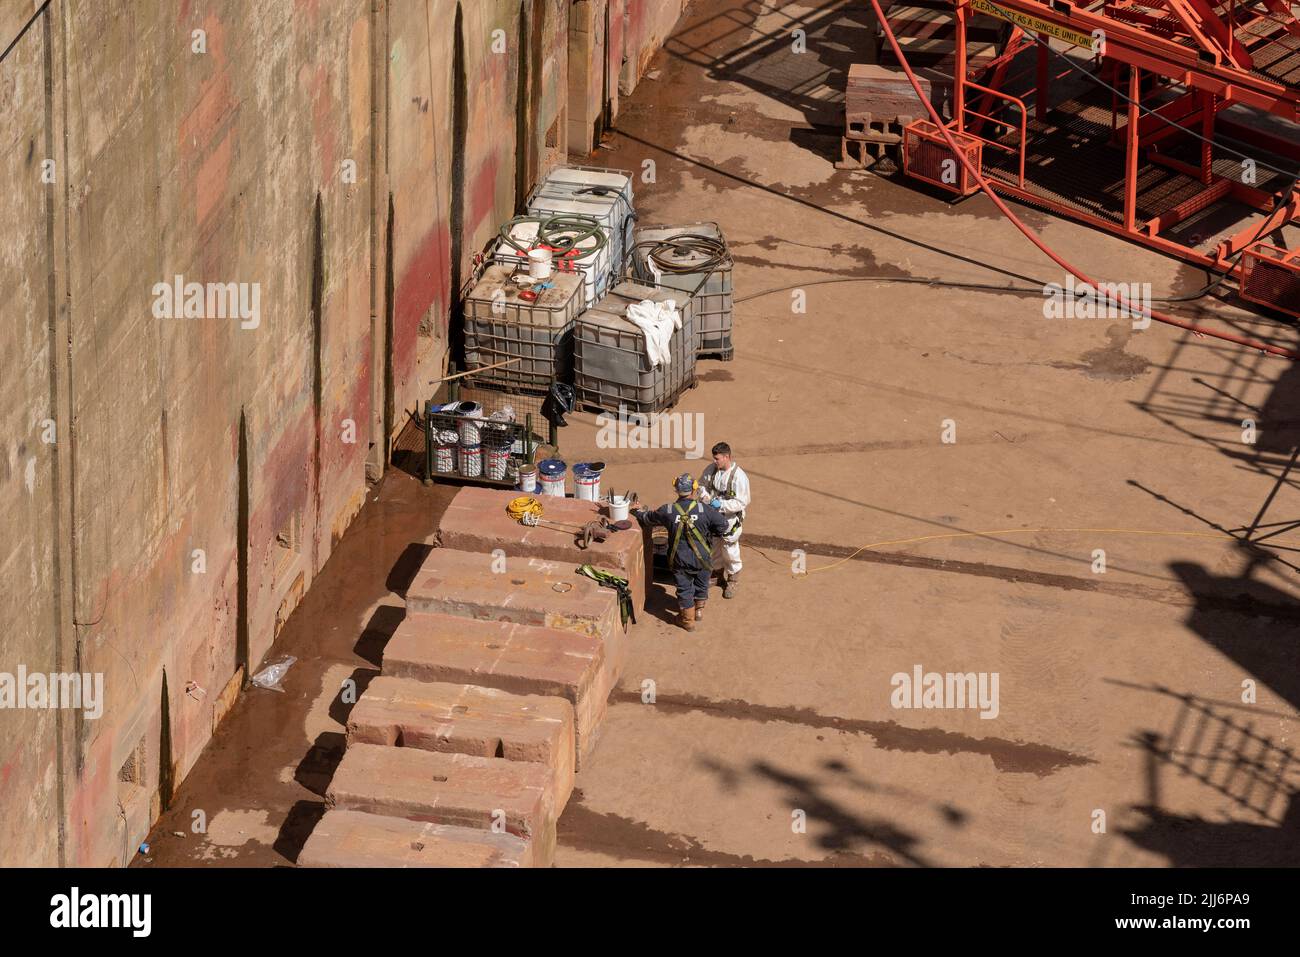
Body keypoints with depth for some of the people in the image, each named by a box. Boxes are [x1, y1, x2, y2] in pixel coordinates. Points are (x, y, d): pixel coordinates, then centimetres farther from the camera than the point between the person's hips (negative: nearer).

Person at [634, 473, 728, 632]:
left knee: (684, 589, 18)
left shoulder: (667, 511, -16)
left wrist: (639, 512, 25)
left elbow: (648, 518, 2)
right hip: (702, 559, 0)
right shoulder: (705, 510, -19)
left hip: (680, 560, 0)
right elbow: (723, 526, -11)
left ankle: (688, 620, 30)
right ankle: (699, 610, 45)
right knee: (701, 584, 26)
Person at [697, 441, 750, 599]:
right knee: (714, 547, 22)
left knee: (730, 551, 7)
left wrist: (721, 504, -31)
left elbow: (742, 503, -23)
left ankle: (732, 581, 27)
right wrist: (705, 496, -12)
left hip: (730, 519, -6)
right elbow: (702, 484, 9)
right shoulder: (711, 469, -8)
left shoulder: (739, 476, -25)